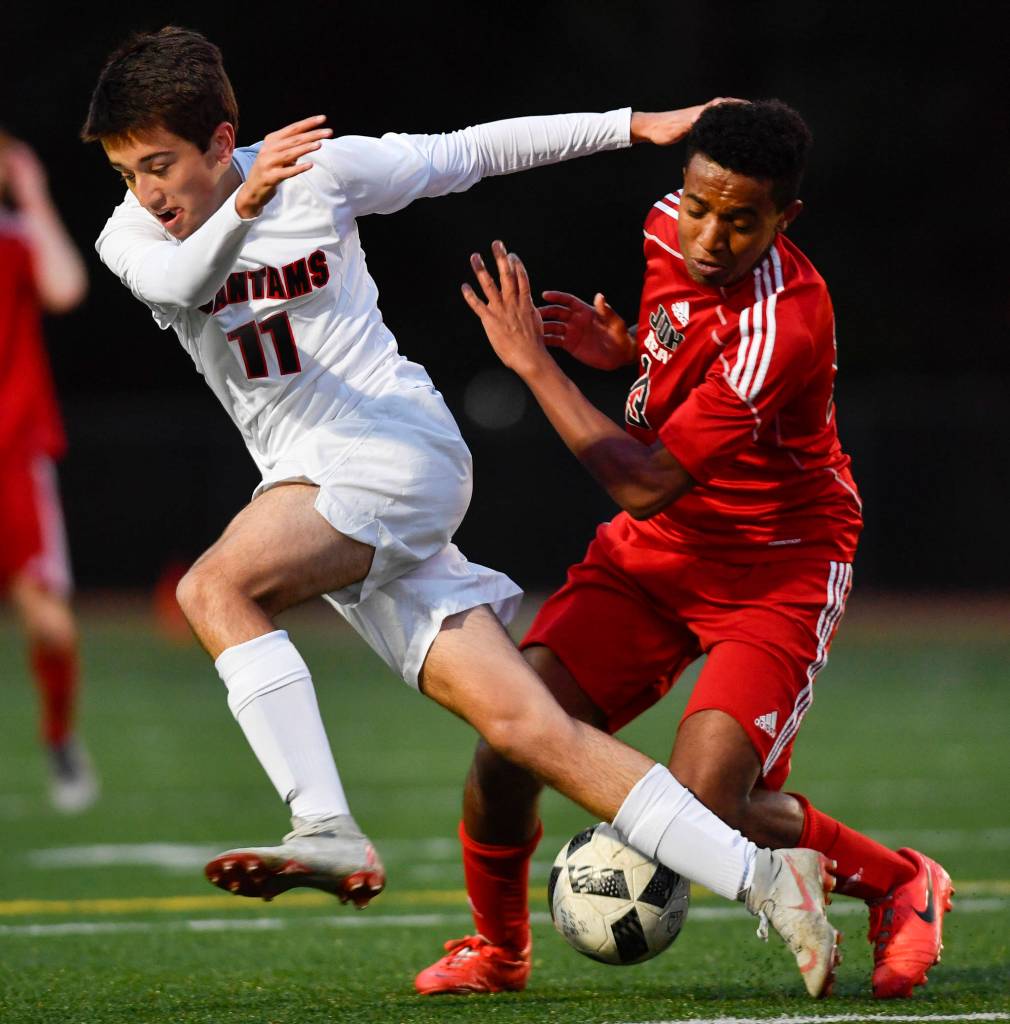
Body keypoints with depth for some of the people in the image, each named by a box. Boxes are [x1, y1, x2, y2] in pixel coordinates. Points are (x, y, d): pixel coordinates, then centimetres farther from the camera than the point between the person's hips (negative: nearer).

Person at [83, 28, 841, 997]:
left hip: (400, 452, -4)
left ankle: (330, 833, -34)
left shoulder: (320, 170, -1)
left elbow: (467, 153, 12)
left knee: (215, 586, -29)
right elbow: (179, 280, -18)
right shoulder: (130, 239, 6)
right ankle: (761, 879, -5)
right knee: (523, 727, -6)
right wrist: (242, 206, -39)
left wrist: (631, 125, 11)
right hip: (320, 499, 4)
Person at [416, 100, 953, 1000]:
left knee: (702, 808, -21)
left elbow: (645, 484, -29)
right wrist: (622, 349, -2)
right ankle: (498, 948, 16)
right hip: (653, 553, 7)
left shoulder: (780, 327, -31)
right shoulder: (670, 230, -5)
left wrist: (536, 365, -23)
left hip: (775, 572, -7)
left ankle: (900, 885, 7)